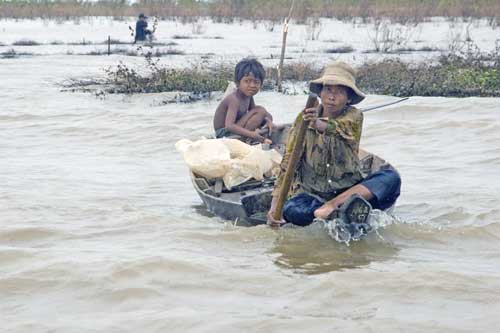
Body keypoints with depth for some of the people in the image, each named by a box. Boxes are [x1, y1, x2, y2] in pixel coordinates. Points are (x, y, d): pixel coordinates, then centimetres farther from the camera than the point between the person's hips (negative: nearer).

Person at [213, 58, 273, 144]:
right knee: (260, 111, -18)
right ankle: (248, 139, -21)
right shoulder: (234, 99, -25)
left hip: (235, 128, 10)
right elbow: (229, 126, -36)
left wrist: (267, 120, -6)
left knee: (268, 117, 16)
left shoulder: (248, 94, 1)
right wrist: (251, 134, -42)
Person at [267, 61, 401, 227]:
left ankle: (334, 204, -33)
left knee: (391, 176, -25)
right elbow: (289, 162, -6)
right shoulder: (305, 118, 0)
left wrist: (321, 125, -51)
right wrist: (275, 204, -20)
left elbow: (344, 128, -27)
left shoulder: (353, 116, -1)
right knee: (291, 210, -34)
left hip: (348, 189, 1)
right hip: (312, 193, 0)